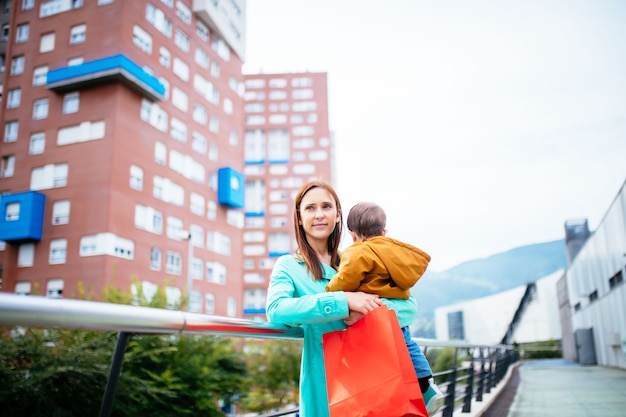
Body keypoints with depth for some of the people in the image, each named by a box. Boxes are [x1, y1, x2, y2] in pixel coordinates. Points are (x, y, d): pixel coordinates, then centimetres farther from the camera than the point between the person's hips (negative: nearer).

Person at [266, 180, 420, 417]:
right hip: (324, 384, -2)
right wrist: (343, 301, -26)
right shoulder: (289, 265, -1)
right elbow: (276, 311, -21)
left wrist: (369, 310, -20)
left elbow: (409, 308, -1)